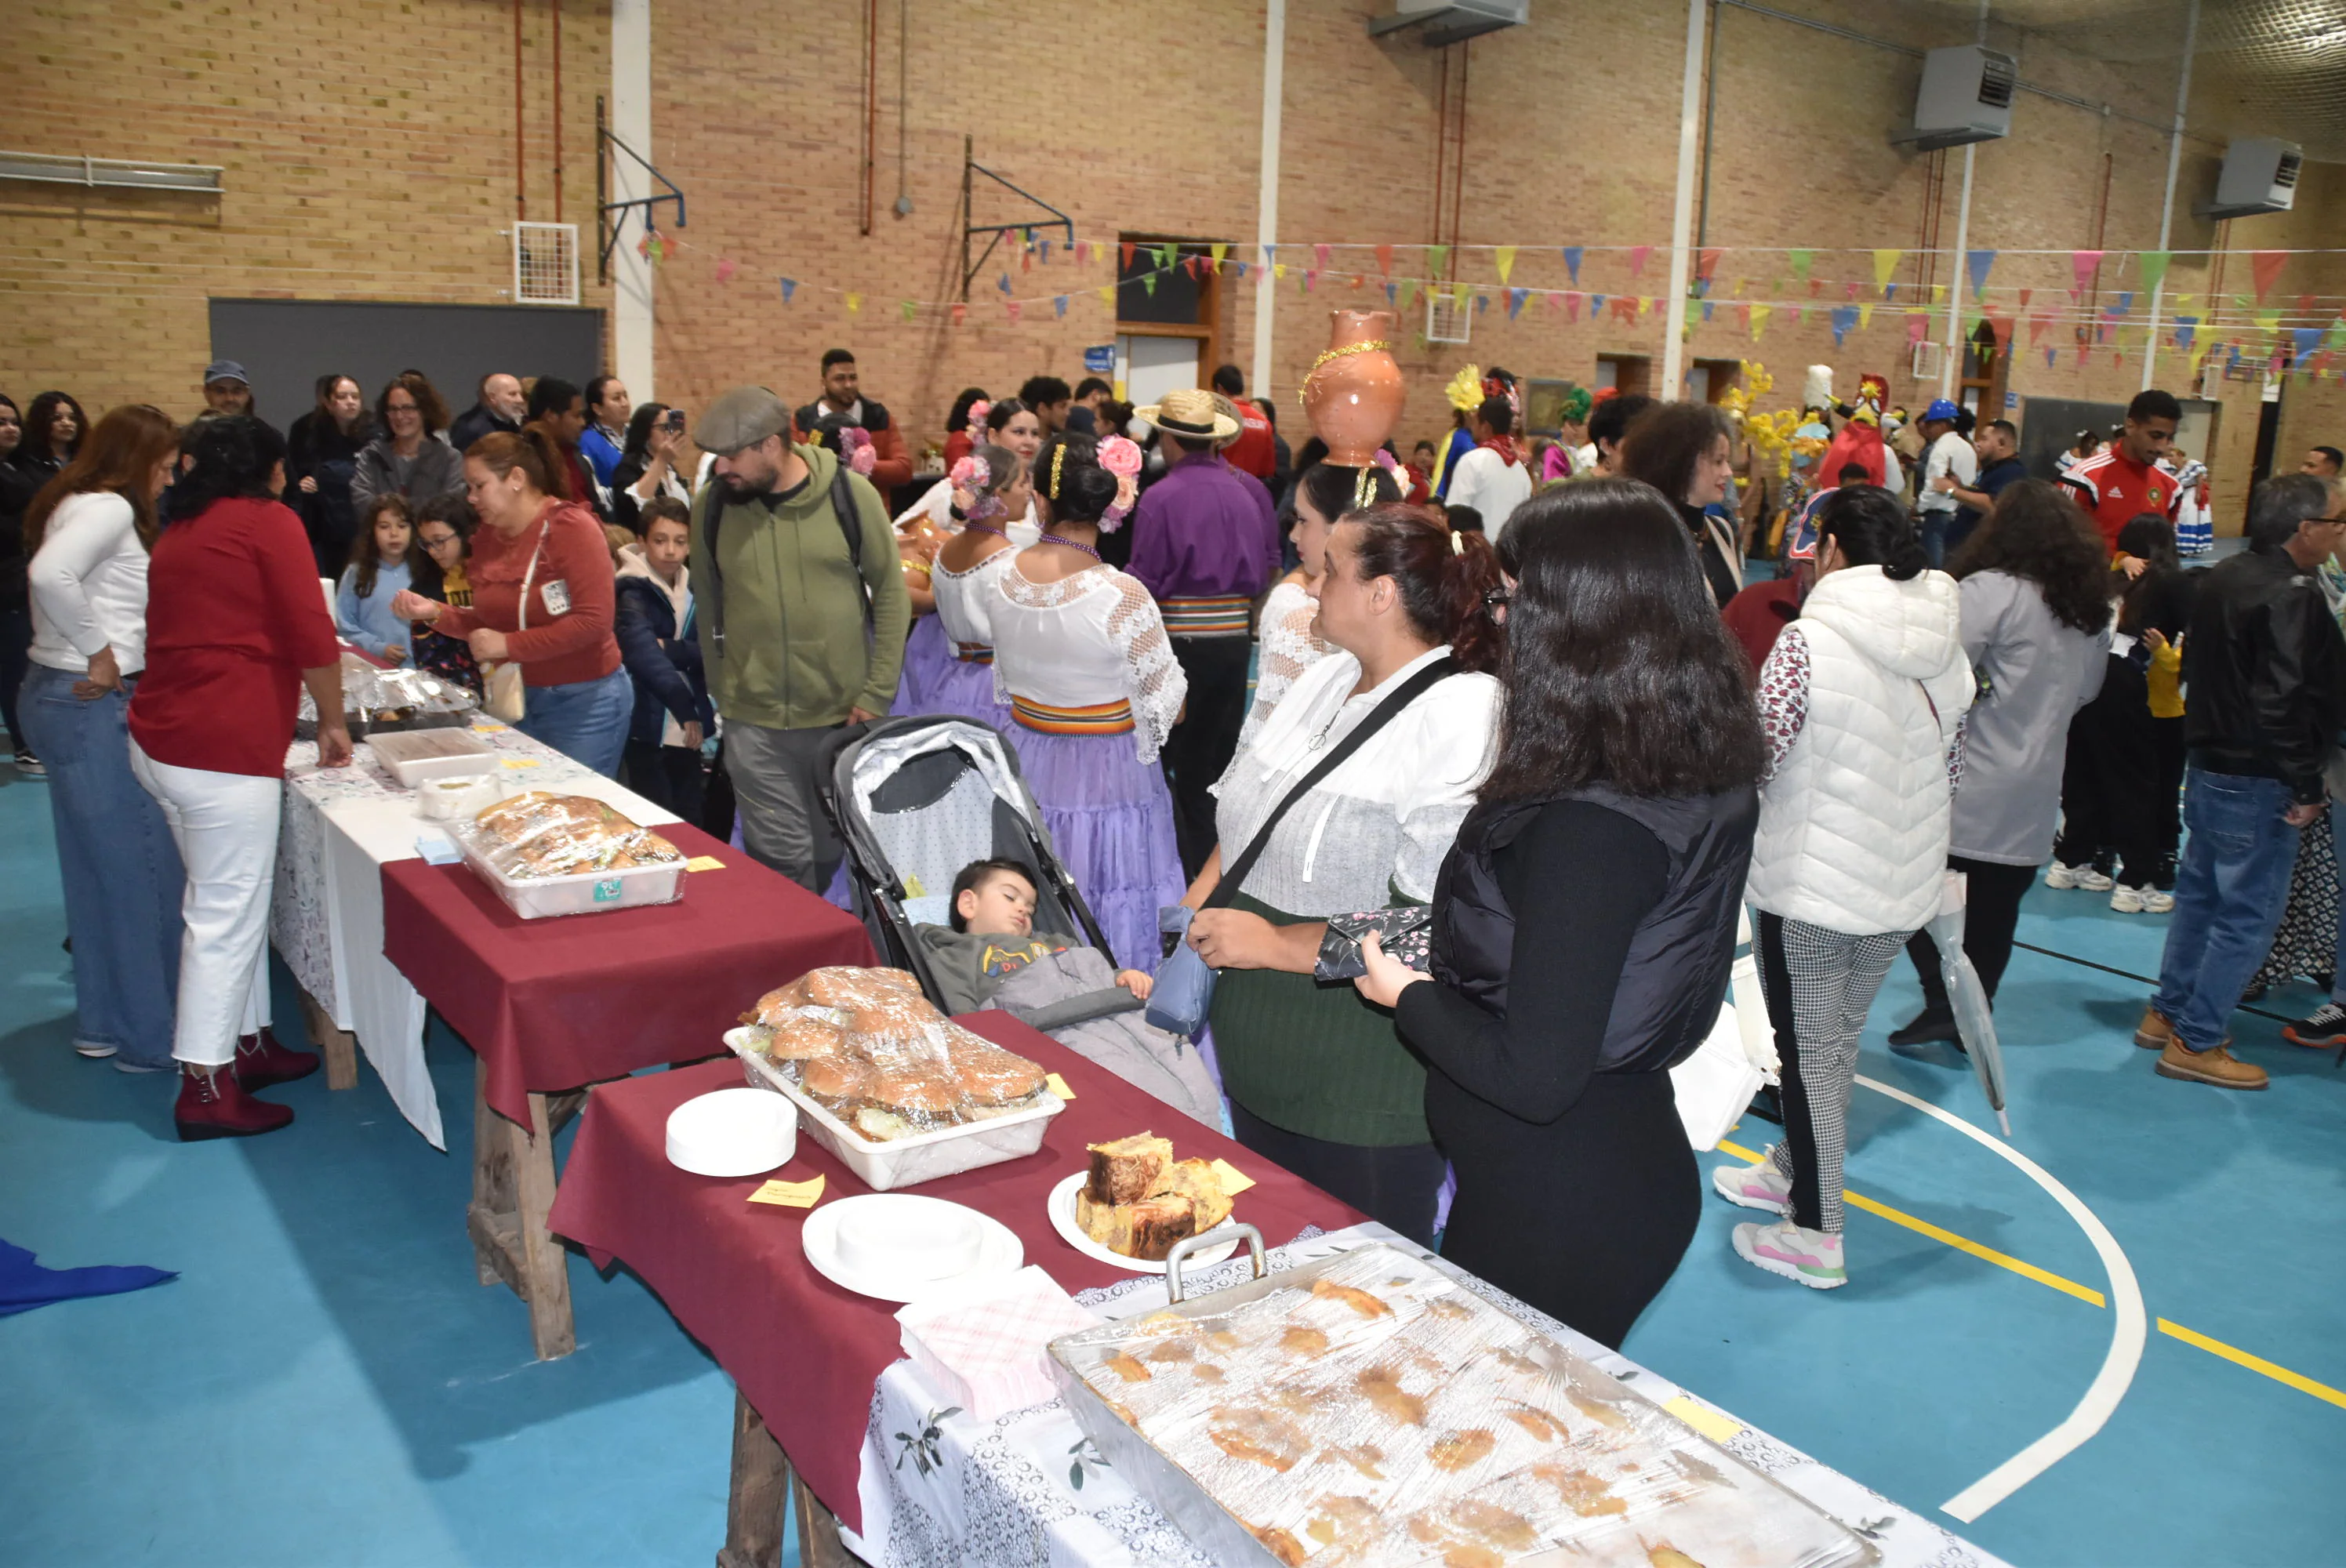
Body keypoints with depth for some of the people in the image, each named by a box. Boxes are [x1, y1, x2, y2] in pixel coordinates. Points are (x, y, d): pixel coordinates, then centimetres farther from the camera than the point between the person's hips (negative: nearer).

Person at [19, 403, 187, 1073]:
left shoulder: (86, 506, 18)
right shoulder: (108, 508, -13)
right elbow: (51, 573, -29)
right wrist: (98, 652, -20)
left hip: (65, 698, 11)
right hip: (89, 705, -11)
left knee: (102, 866, 16)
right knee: (139, 866, -5)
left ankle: (104, 1022, 26)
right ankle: (148, 1037, 2)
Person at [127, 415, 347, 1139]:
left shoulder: (180, 531, 20)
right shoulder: (271, 522, -5)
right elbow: (313, 638, -11)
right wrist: (332, 723, 2)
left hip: (162, 738, 9)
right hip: (222, 749, -9)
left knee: (235, 898, 18)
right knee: (226, 914, -3)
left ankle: (250, 1041, 28)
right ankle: (207, 1087, 3)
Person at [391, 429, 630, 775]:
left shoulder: (572, 527, -14)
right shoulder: (488, 536, 7)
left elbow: (593, 621, -21)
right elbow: (488, 621, 14)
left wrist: (509, 645, -18)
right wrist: (434, 612, -4)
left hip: (584, 703, -6)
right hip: (517, 699, 6)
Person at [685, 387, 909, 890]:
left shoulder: (851, 494, -8)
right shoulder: (711, 504, -4)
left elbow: (890, 594, -2)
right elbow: (709, 607, 5)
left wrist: (876, 695, -5)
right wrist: (721, 693, 6)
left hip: (843, 713, 0)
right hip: (753, 721, 0)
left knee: (832, 849, 15)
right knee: (780, 855, -2)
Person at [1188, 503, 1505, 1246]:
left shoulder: (1461, 720, -21)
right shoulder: (1326, 679, 7)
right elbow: (1248, 823, 19)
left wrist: (1275, 944, -23)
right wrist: (1196, 906, 2)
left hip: (1359, 1101, -8)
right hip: (1258, 1060, 8)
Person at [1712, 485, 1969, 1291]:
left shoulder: (1809, 642, -18)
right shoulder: (1948, 648, 3)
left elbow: (1756, 761, -19)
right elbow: (1951, 771, 11)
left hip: (1809, 885, -7)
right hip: (1905, 888, 7)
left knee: (1809, 1052, 6)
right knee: (1839, 1039, 21)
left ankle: (1815, 1234, 15)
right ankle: (1791, 1171, 40)